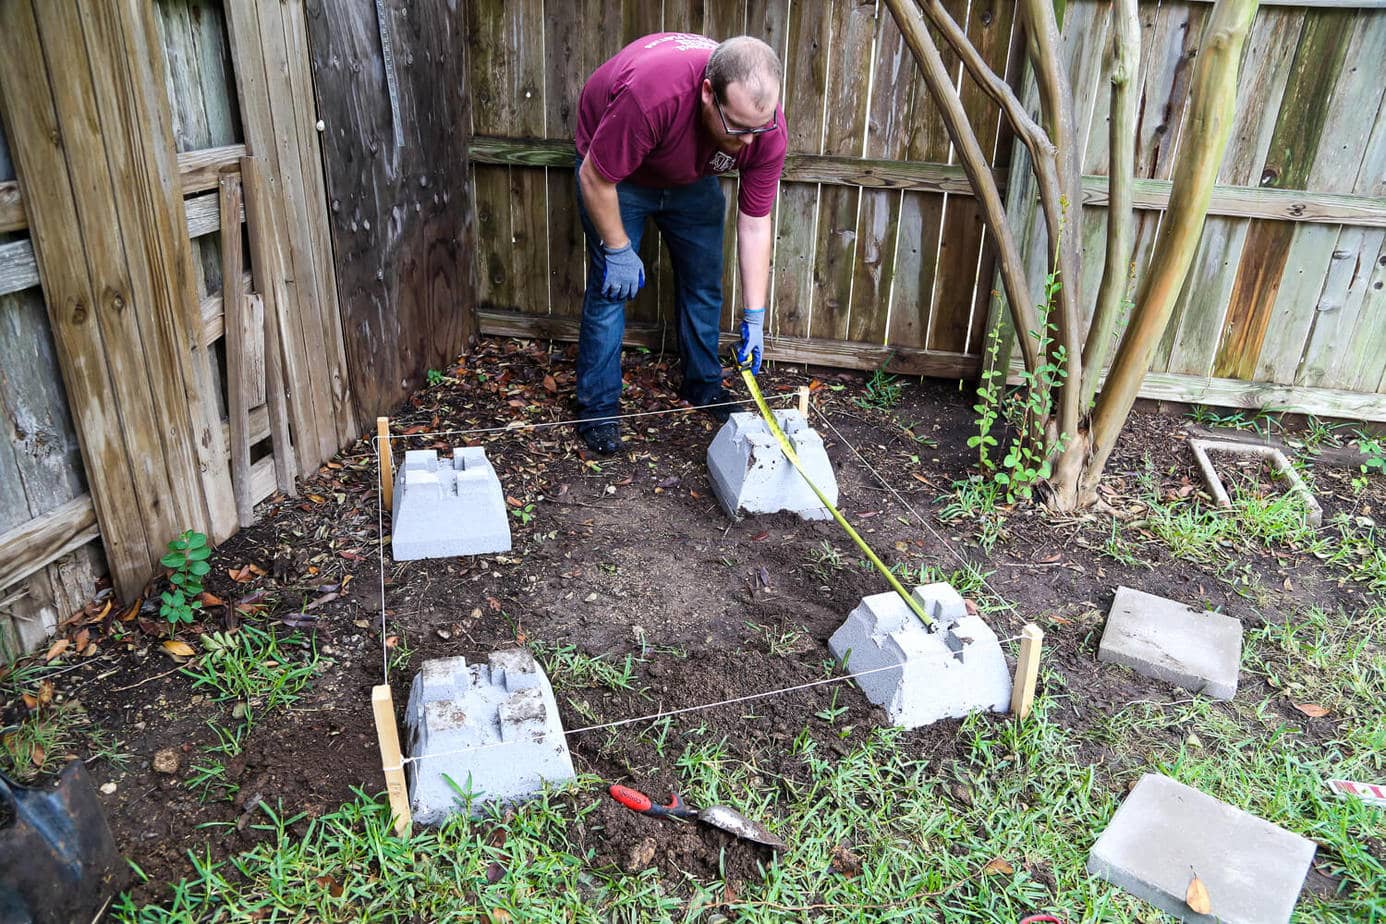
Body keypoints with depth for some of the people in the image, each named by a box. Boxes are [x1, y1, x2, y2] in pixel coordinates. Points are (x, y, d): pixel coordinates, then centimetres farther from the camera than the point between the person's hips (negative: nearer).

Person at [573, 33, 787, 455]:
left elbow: (755, 225, -19)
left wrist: (754, 318, -19)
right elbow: (595, 178, -30)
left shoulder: (767, 128, -29)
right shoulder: (651, 94, -45)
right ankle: (597, 406, 5)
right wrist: (618, 250, -20)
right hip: (614, 170, -4)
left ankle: (704, 385, 26)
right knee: (610, 288, -8)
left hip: (693, 179, 4)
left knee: (704, 284, 6)